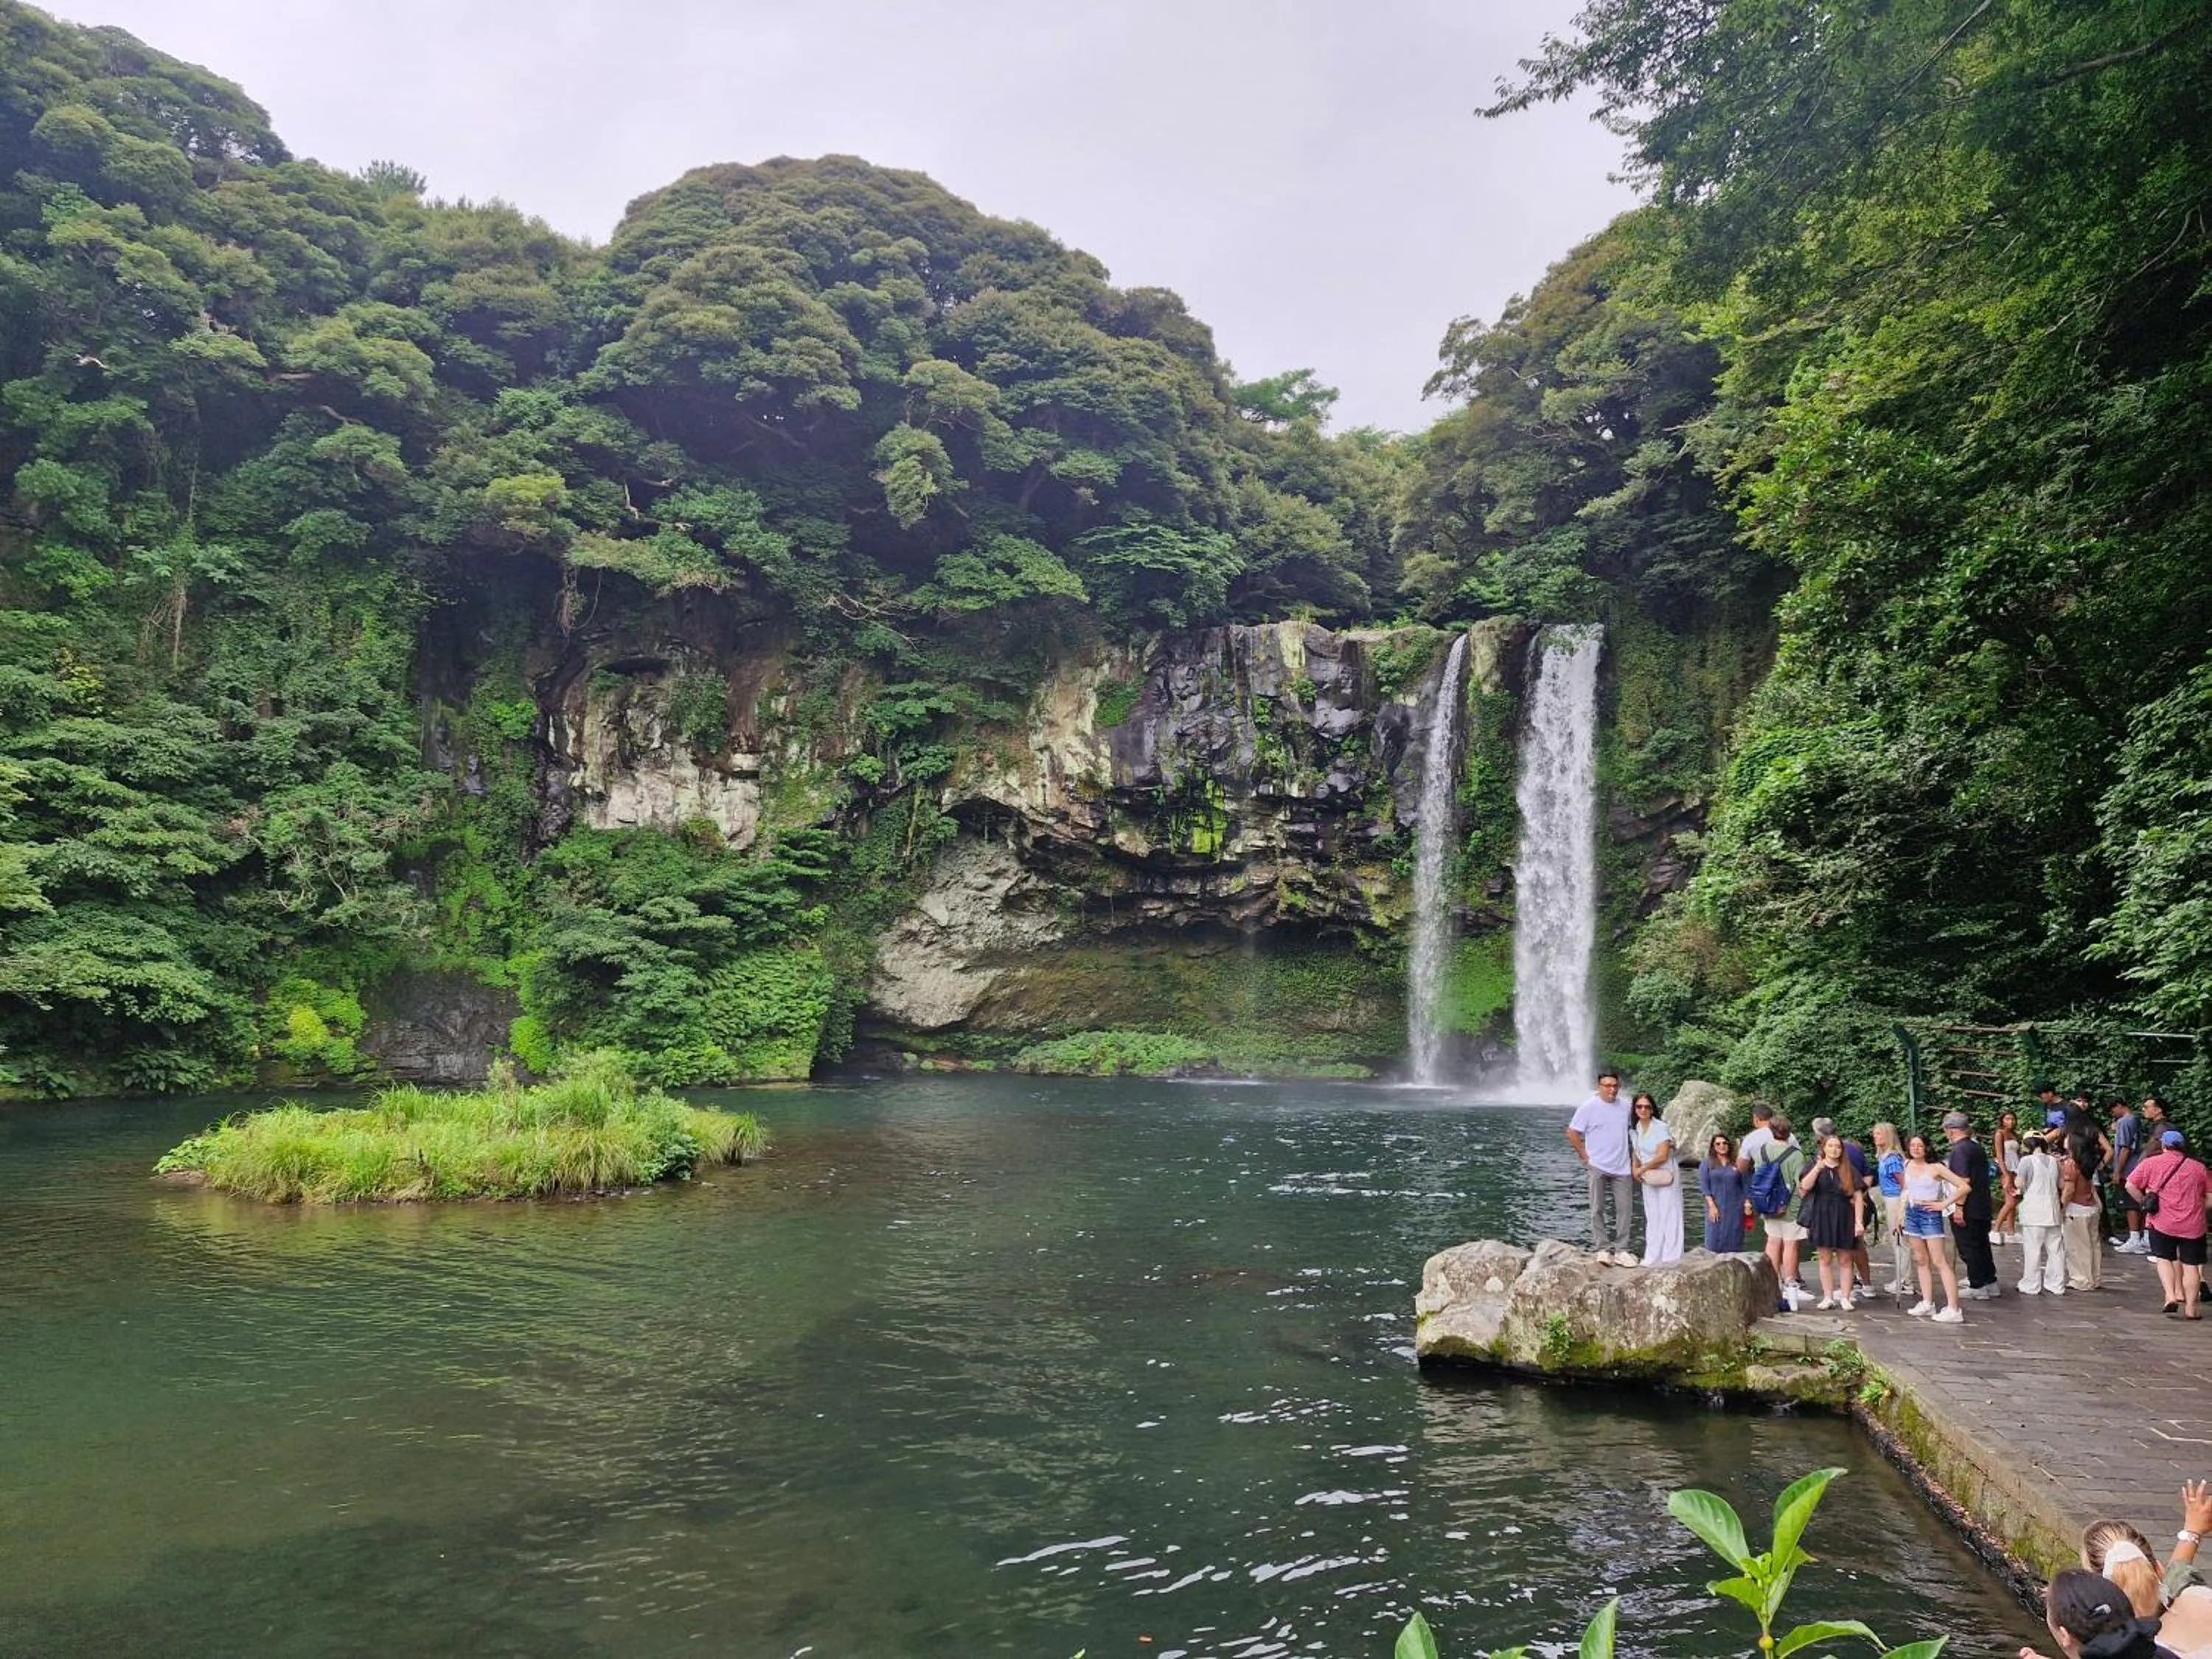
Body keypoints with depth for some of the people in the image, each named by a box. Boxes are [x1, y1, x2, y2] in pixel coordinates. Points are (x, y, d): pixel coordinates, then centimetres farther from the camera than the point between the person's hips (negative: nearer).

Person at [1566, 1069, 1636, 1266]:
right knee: (1597, 1210, 1)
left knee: (1625, 1210, 4)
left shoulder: (1626, 1106, 5)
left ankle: (1621, 1250, 11)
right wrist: (1585, 1157, -8)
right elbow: (1572, 1133, -6)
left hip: (1622, 1168, 4)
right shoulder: (1589, 1107, -8)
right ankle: (1602, 1249, 8)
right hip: (1598, 1167, -4)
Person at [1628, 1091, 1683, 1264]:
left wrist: (1642, 1169, -10)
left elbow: (1662, 1156, -18)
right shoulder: (1634, 1130, 5)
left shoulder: (1661, 1127, -15)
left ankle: (1671, 1259, 2)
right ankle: (1652, 1258, 16)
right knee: (1652, 1218, 10)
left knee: (1669, 1216, -3)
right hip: (1648, 1179, 6)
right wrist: (1635, 1167, -3)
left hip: (1666, 1176, -6)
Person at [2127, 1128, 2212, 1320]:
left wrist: (2144, 1203, 9)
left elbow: (2130, 1186, -4)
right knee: (2191, 1264, 8)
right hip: (2193, 1225, 1)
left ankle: (2171, 1295, -2)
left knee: (2164, 1259, 14)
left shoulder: (2151, 1163, 0)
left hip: (2162, 1223, -1)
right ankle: (2190, 1308, 9)